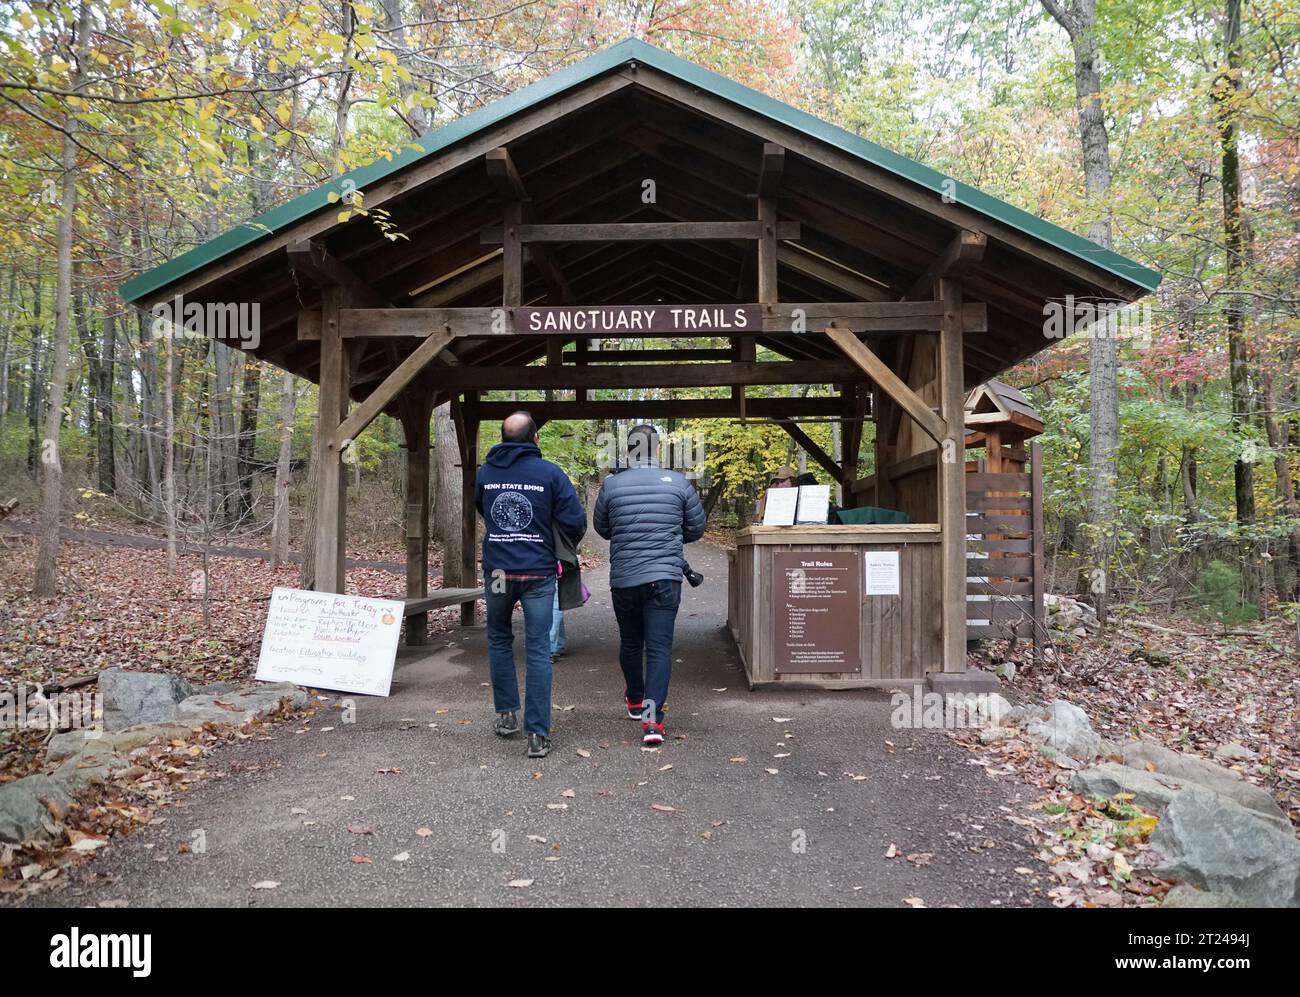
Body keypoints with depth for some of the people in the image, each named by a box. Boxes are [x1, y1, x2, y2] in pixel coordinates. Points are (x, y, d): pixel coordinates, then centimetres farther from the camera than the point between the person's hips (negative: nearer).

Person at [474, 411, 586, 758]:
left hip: (497, 571, 2)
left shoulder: (485, 473, 4)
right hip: (538, 573, -2)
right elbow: (575, 523, -6)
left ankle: (507, 714, 25)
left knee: (499, 641, 23)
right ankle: (538, 734, -1)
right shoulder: (550, 473, -5)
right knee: (538, 651, 0)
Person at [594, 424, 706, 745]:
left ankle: (635, 701, 39)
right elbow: (696, 529, 9)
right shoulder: (679, 483, -2)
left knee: (630, 642, 19)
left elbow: (601, 528, 12)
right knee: (659, 646, -2)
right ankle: (652, 716, -13)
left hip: (623, 578, 1)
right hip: (665, 577, -1)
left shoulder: (611, 485, -2)